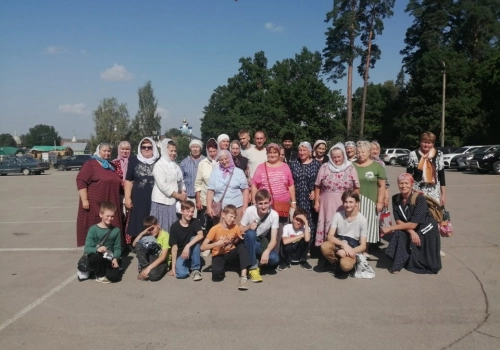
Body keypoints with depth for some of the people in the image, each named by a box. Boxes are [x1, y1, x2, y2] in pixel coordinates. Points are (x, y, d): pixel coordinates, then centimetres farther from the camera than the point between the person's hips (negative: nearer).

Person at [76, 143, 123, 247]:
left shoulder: (111, 166, 19)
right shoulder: (90, 164, -4)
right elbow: (81, 181, -12)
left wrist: (119, 202, 23)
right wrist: (85, 200, -18)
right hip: (95, 205, -7)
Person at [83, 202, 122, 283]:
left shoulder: (116, 230, 3)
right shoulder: (93, 229, -7)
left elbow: (117, 248, 5)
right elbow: (87, 248, -12)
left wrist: (115, 258, -15)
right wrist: (97, 249, -33)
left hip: (109, 259, 2)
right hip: (96, 257, -1)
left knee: (114, 276, -24)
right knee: (96, 257, -38)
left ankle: (100, 270, 12)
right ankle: (100, 275, -5)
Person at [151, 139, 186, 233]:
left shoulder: (175, 166, 13)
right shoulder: (159, 165, -10)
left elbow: (180, 181, 13)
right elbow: (163, 186, -17)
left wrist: (183, 194, -6)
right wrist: (178, 196, -13)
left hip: (173, 201, 7)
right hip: (162, 202, -7)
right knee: (162, 230, -2)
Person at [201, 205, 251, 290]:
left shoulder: (235, 227, -7)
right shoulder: (215, 229, -16)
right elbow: (203, 247, -18)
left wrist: (238, 240, -12)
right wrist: (217, 243, -29)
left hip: (230, 253, 3)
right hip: (219, 255, -3)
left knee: (242, 247, -32)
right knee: (217, 274, -34)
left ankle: (243, 277, -37)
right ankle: (222, 268, 2)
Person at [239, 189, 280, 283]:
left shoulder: (274, 215, -18)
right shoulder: (249, 211, -20)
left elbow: (274, 239, -19)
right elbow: (240, 231, -10)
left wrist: (267, 251, -37)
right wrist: (248, 227, -31)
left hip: (263, 243, 1)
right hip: (250, 243, -1)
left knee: (274, 259, -28)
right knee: (250, 233, -35)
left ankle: (258, 262, 6)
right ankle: (253, 267, -24)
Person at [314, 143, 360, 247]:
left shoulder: (350, 168, 2)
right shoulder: (325, 167, 2)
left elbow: (356, 188, 5)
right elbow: (318, 186, 5)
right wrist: (316, 201, 3)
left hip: (345, 205, 0)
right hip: (328, 204, 0)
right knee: (328, 227, 3)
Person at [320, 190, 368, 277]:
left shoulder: (362, 220, -10)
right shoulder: (337, 215, -6)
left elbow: (363, 246, -9)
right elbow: (330, 236, -10)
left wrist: (348, 251, -24)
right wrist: (344, 244, -26)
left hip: (353, 247, -3)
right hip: (338, 244, 3)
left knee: (345, 265, -36)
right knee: (324, 246, -32)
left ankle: (352, 264, 3)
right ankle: (337, 264, -3)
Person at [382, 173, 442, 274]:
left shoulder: (419, 199, -25)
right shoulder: (396, 198, -9)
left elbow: (413, 224, -29)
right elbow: (398, 221, -9)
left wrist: (390, 228, -29)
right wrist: (411, 232, -27)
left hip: (426, 231, -3)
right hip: (409, 229, 4)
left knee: (430, 265, -7)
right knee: (398, 234, -28)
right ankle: (397, 265, -13)